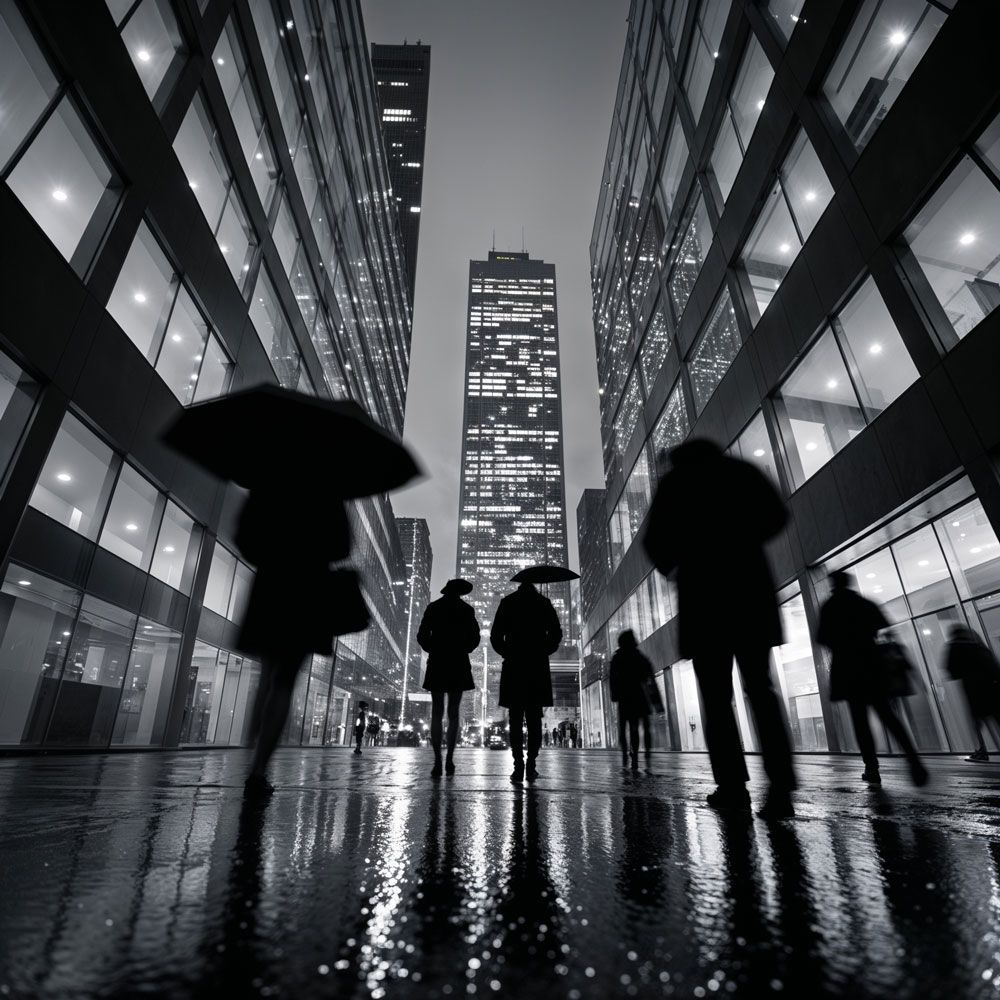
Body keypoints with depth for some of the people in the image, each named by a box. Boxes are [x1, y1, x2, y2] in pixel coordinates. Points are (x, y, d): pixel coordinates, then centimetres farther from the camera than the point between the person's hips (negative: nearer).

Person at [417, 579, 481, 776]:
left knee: (436, 713, 3)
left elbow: (422, 635, -1)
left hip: (437, 664, 0)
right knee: (453, 714, 7)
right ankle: (449, 760, 0)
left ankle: (437, 762, -6)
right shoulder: (467, 610, 3)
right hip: (459, 665, 0)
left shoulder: (433, 607, 3)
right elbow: (475, 638, 0)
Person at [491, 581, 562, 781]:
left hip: (513, 667, -1)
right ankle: (531, 766, 1)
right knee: (534, 718, 6)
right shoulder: (544, 602, 5)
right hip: (538, 667, 1)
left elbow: (495, 635, -1)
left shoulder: (507, 602, 3)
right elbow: (556, 634, 1)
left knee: (516, 717, 2)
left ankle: (518, 766, -3)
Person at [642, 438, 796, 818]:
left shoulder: (675, 480, 6)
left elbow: (655, 540, -1)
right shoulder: (744, 471, 13)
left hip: (703, 590, -2)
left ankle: (733, 785, 1)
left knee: (716, 694, 5)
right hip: (751, 584, 3)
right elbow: (776, 516, 5)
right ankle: (780, 785, -6)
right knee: (760, 687, 6)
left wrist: (670, 564, 18)